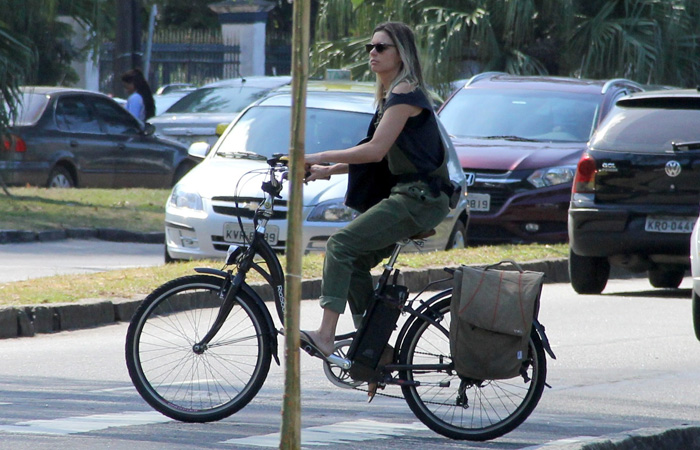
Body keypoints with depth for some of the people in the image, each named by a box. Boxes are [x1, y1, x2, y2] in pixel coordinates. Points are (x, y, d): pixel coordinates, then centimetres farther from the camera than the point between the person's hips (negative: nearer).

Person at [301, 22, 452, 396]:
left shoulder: (405, 94, -12)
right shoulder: (390, 96, 20)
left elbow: (375, 150, -20)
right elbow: (378, 155, 21)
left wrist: (319, 158, -16)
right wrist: (328, 170, 12)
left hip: (420, 197, -10)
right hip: (410, 196, 10)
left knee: (342, 244, -18)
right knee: (355, 260, 6)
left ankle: (325, 334, -24)